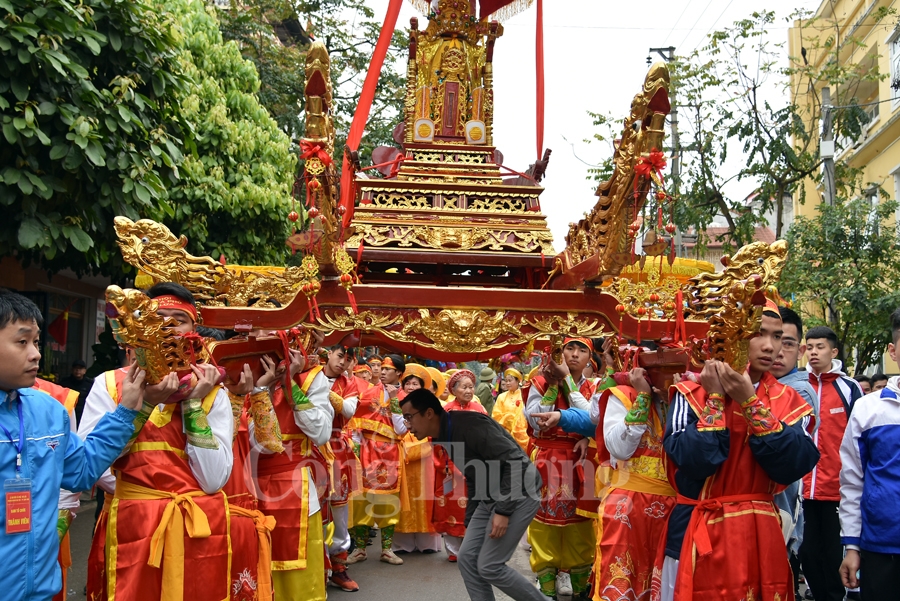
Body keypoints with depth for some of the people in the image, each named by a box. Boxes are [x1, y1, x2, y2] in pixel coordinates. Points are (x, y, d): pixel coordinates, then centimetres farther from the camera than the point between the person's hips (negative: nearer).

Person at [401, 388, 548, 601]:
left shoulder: (469, 425, -22)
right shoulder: (445, 438, 8)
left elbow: (514, 461, -25)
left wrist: (503, 511, -25)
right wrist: (469, 523, 19)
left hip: (519, 493, -9)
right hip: (492, 497, 9)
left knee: (489, 566, -8)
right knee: (467, 559, 3)